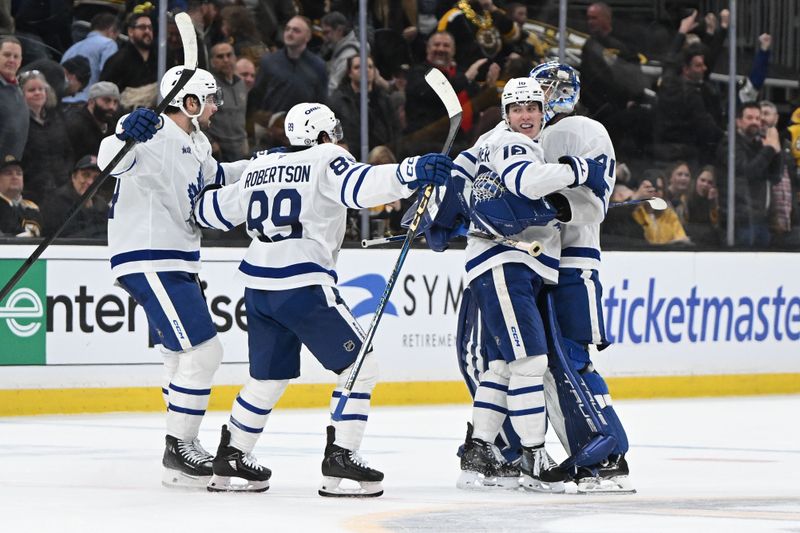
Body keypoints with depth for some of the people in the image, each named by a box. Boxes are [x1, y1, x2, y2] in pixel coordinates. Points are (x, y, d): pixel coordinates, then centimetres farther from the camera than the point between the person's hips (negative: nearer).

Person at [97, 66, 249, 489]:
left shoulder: (194, 144, 16)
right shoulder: (155, 135, -14)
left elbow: (212, 178, 36)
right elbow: (112, 161, -32)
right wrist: (126, 135, -51)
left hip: (173, 261, 11)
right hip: (148, 261, -11)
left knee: (184, 354, 20)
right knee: (202, 351, -13)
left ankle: (183, 446, 30)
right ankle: (178, 453, -8)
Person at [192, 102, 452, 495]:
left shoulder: (260, 166, 17)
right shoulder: (326, 161, -3)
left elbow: (216, 210, 27)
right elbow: (359, 185, -24)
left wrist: (196, 204, 50)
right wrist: (412, 172, -37)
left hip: (258, 285, 8)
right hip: (303, 285, -8)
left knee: (268, 376, 22)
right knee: (359, 364, 0)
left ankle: (231, 458, 26)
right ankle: (340, 460, -8)